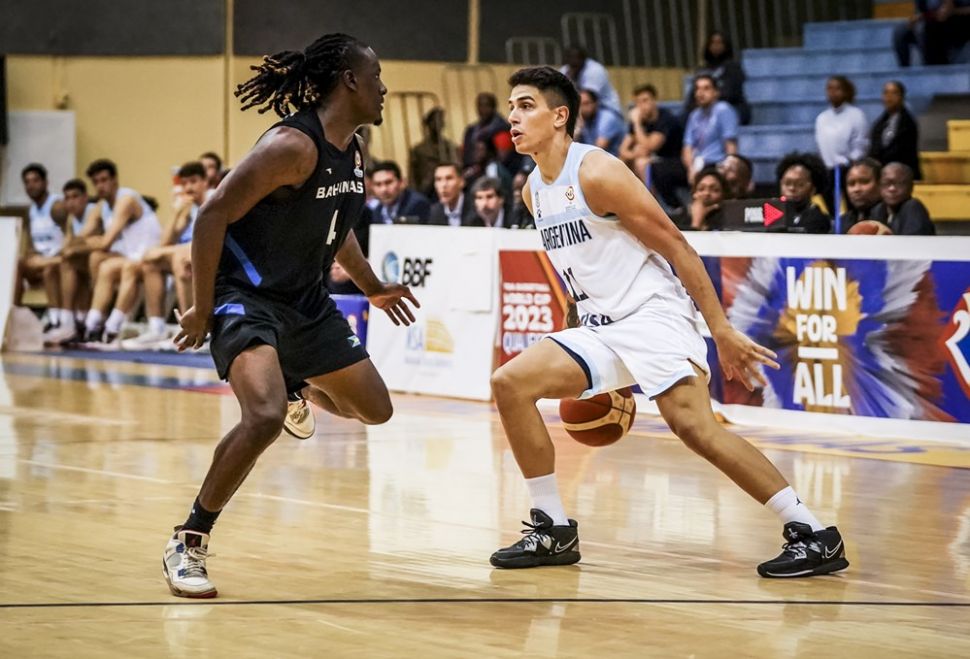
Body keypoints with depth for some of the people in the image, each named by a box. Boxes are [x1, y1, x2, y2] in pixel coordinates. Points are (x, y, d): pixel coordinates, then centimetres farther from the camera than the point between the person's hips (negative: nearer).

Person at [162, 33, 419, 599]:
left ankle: (298, 389, 47)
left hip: (307, 302, 9)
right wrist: (203, 310, -21)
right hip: (246, 296, -9)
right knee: (265, 417, -31)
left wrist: (373, 288, 28)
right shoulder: (293, 146, -22)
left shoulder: (354, 154, 6)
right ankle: (188, 545, -17)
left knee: (375, 408, 15)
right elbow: (214, 215, -22)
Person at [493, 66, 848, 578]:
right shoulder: (533, 190, 12)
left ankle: (814, 535, -20)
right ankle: (554, 532, 3)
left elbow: (674, 245, -13)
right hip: (601, 326, 8)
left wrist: (722, 331, -17)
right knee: (510, 384, -4)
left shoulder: (597, 172, -13)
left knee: (693, 424, -24)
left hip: (653, 314, -8)